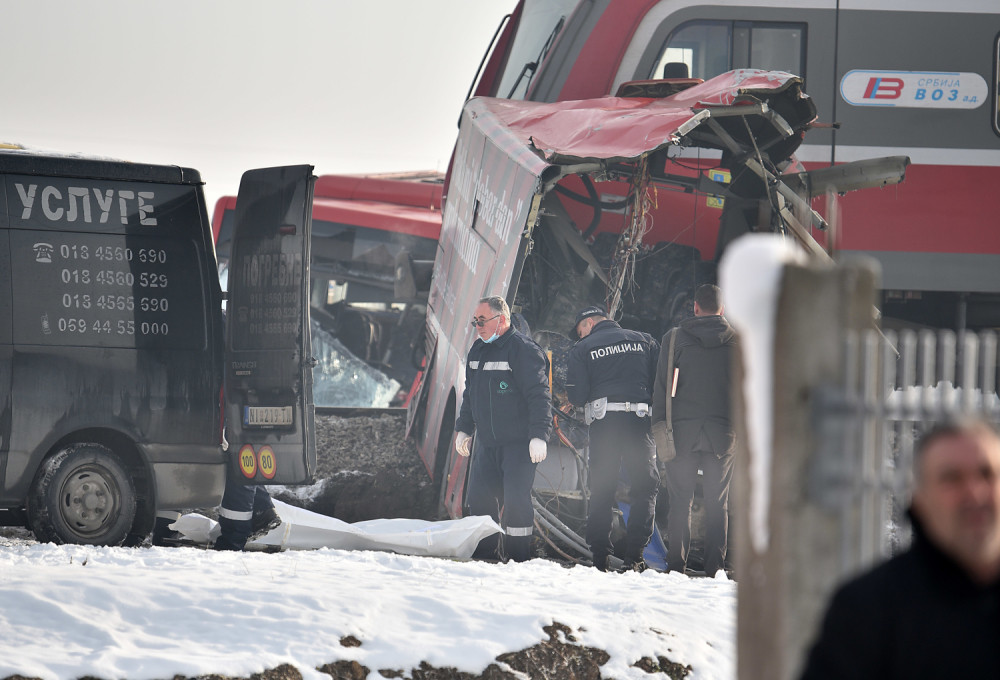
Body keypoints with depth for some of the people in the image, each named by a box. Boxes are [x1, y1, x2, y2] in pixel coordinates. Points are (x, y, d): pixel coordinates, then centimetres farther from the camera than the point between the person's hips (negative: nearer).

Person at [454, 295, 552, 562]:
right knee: (479, 500, 6)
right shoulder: (478, 350, 14)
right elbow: (470, 395, 26)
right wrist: (463, 428, 23)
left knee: (516, 501, -11)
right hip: (487, 444, 8)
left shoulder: (524, 350, -11)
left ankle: (517, 558, -4)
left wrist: (539, 435, -23)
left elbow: (539, 396, -17)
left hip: (519, 443, -8)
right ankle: (484, 554, 17)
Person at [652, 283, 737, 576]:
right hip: (723, 431, 1)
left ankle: (676, 565, 0)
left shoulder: (674, 338, 1)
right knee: (717, 504, 4)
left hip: (682, 429, -1)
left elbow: (661, 384, 0)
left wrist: (658, 426, 3)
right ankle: (715, 567, 0)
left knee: (680, 501, 3)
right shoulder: (738, 341, 3)